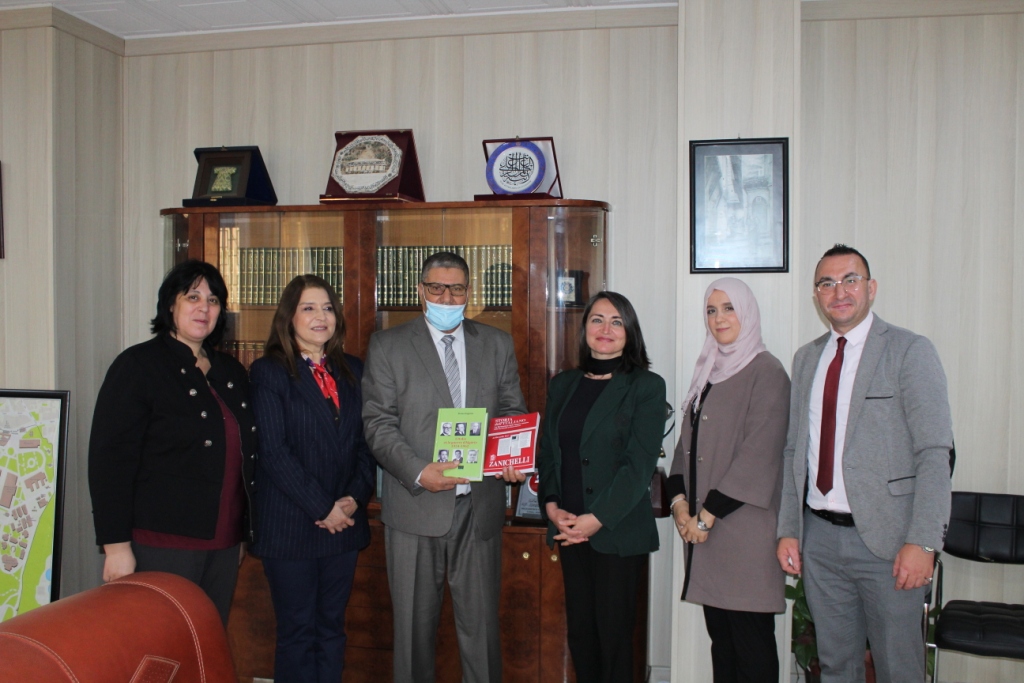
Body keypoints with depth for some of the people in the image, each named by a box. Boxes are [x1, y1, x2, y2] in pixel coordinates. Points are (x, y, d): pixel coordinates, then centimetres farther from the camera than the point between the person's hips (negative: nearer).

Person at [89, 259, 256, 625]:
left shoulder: (231, 372, 12)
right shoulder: (139, 365, -7)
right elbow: (109, 460, -11)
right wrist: (116, 545, -14)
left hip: (223, 542, 6)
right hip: (163, 544, -6)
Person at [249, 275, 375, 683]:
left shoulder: (352, 371, 11)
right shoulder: (269, 372, -4)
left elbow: (366, 444, 9)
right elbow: (273, 452, -12)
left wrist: (354, 498, -6)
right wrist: (323, 508, -14)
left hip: (344, 523, 5)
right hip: (290, 525, -4)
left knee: (332, 628, 12)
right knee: (297, 633, 4)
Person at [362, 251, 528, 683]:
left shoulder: (497, 345, 11)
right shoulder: (387, 346, 2)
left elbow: (512, 414, 11)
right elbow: (378, 423, -5)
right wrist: (419, 472, -20)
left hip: (479, 506, 2)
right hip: (415, 506, -1)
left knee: (481, 623, 9)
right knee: (414, 626, 11)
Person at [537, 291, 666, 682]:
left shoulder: (647, 387, -4)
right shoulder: (562, 385, 11)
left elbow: (639, 464, -10)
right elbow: (547, 451, 11)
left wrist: (597, 519, -15)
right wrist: (552, 504, -5)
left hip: (618, 531, -4)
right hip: (568, 528, 5)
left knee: (614, 633, 2)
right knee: (579, 630, 11)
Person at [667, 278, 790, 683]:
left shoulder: (766, 372, -7)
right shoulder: (708, 370, 16)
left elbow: (758, 455, -14)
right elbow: (687, 440, 16)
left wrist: (708, 514, -12)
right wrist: (679, 500, 2)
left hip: (744, 525, -7)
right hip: (703, 526, 7)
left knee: (750, 638, -1)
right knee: (719, 634, 12)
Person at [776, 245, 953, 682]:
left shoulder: (910, 351, -6)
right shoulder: (806, 358, 11)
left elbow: (935, 454, -11)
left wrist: (922, 542, -18)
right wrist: (788, 530, 7)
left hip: (888, 537, -4)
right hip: (819, 537, 5)